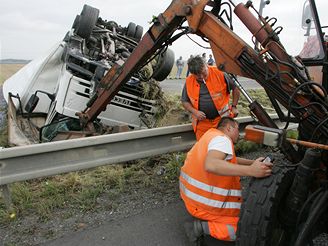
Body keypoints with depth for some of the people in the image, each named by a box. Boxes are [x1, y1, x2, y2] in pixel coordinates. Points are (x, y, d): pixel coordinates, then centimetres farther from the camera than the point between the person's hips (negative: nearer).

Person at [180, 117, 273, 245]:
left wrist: (253, 162, 15)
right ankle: (202, 226, -8)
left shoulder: (212, 134, 12)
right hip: (202, 204, -10)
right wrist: (251, 170, -40)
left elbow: (228, 159, 24)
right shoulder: (222, 139, -18)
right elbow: (211, 165, -38)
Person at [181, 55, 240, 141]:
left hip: (222, 120, -2)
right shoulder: (189, 82, -1)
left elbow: (235, 88, 5)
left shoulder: (219, 74, -7)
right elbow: (185, 102, 9)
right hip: (202, 123, 2)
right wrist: (195, 112, -8)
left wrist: (234, 107, 3)